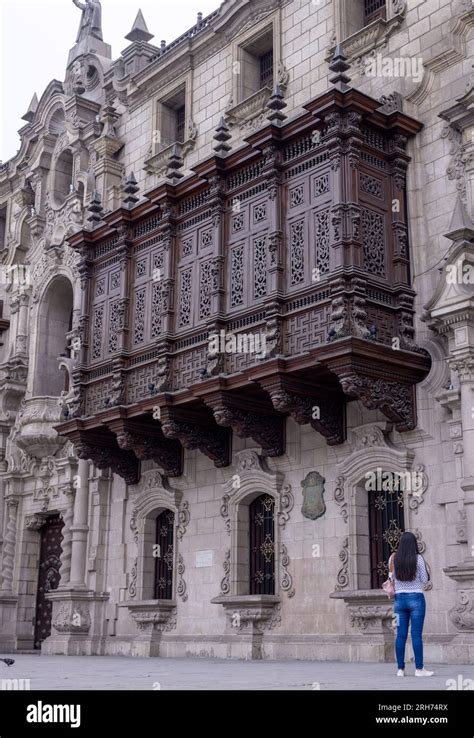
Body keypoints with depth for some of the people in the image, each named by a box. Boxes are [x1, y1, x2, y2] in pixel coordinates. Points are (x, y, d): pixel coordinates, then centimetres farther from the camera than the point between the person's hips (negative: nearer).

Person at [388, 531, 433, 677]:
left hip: (400, 598, 3)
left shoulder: (394, 558, 3)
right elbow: (424, 580, -3)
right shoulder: (418, 558, -7)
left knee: (401, 635, 5)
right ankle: (419, 668, -2)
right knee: (416, 634, -3)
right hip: (416, 598, -3)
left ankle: (400, 668, 6)